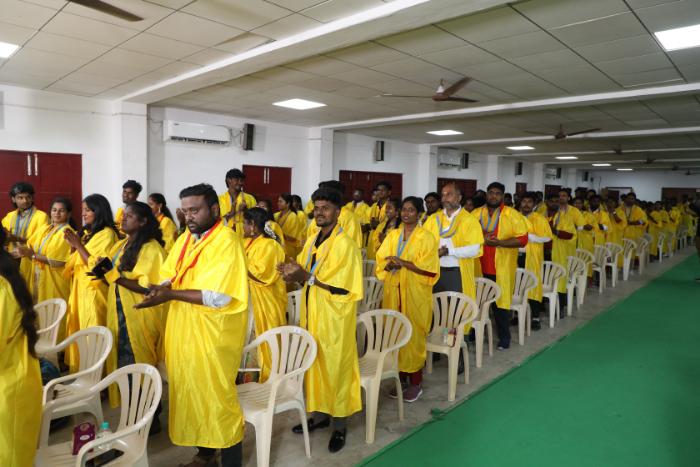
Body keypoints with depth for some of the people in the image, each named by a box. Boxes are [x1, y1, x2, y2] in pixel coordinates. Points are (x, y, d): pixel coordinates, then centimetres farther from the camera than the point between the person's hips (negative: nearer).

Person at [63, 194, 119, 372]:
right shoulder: (88, 232, 14)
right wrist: (73, 245, 1)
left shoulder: (107, 234, -11)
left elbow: (97, 266, -18)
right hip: (80, 289, 8)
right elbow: (77, 263, 16)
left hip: (95, 291, -8)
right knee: (79, 332, 13)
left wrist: (78, 245, -15)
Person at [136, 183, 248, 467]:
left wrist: (171, 295, -22)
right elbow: (170, 276, 12)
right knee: (193, 394, 17)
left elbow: (218, 296, -22)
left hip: (214, 336, -7)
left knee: (217, 396, 2)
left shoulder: (227, 242, -16)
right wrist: (162, 287, -11)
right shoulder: (185, 239, 10)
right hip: (184, 331, 8)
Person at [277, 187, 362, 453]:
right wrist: (294, 273, -8)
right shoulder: (311, 241, 9)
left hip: (334, 319, -7)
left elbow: (344, 286, -21)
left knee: (335, 367, 4)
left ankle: (340, 425, 19)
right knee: (315, 365, 15)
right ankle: (319, 414, 32)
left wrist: (306, 277, -25)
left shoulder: (345, 245, -15)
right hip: (312, 315, 7)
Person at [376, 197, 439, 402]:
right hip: (394, 292, 4)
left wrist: (404, 263, -20)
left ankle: (416, 382, 12)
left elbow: (429, 269, -10)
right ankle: (401, 376, 20)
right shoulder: (392, 235, 10)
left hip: (415, 294, -4)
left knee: (413, 336, -1)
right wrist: (389, 265, -14)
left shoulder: (426, 237, -3)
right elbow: (381, 261, 8)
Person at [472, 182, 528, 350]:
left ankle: (504, 337, 21)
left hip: (501, 268, -3)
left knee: (501, 302, 5)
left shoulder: (512, 214, -4)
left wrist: (499, 242, -20)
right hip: (479, 267, 3)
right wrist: (481, 237, -13)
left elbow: (522, 238, -10)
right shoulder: (476, 213, 6)